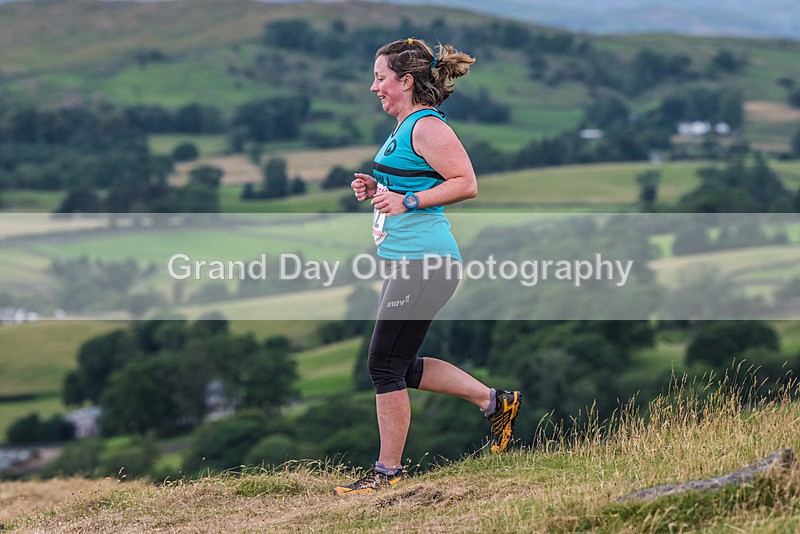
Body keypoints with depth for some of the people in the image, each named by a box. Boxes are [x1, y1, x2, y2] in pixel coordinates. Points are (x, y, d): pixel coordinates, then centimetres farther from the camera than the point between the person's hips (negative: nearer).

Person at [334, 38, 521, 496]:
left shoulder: (427, 127, -14)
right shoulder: (404, 128, 17)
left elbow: (466, 184, -20)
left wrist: (407, 201, -22)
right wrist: (377, 190, 11)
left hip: (423, 263, -11)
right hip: (408, 261, 11)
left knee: (386, 366, -4)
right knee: (403, 367, 16)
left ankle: (389, 471, 5)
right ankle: (496, 402, 23)